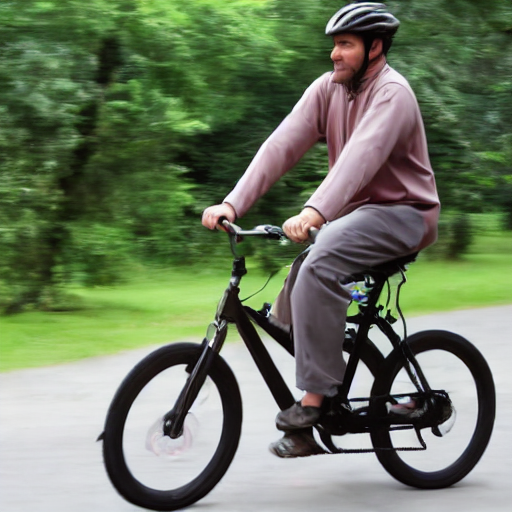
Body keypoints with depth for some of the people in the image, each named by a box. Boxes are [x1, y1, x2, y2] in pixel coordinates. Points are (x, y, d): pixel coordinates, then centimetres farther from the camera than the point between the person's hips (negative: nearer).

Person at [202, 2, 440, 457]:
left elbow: (361, 156, -35)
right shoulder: (328, 89, 3)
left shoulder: (392, 93, -18)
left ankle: (314, 399, -30)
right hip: (354, 213, 8)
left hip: (401, 213, -8)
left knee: (319, 267, -31)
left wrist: (315, 212, -50)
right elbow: (283, 145, -7)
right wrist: (232, 204, -19)